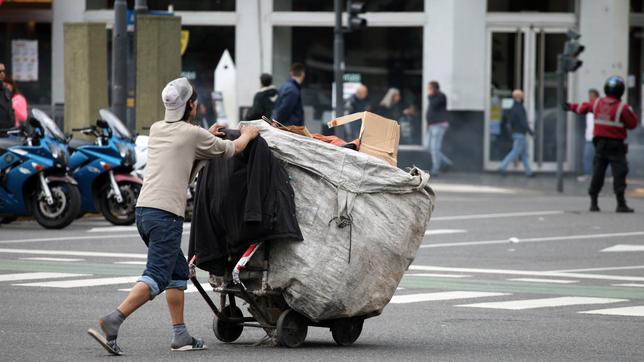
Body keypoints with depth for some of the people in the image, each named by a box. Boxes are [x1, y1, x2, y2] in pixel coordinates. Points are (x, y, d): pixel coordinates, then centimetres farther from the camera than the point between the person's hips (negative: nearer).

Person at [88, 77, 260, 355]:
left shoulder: (157, 129, 16)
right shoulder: (193, 134, -2)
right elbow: (232, 149, 14)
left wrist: (206, 136, 48)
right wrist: (248, 135, 34)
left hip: (143, 208, 8)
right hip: (166, 214, -8)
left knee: (179, 273, 19)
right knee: (155, 279, -12)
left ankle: (180, 335, 18)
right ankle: (111, 323, -26)